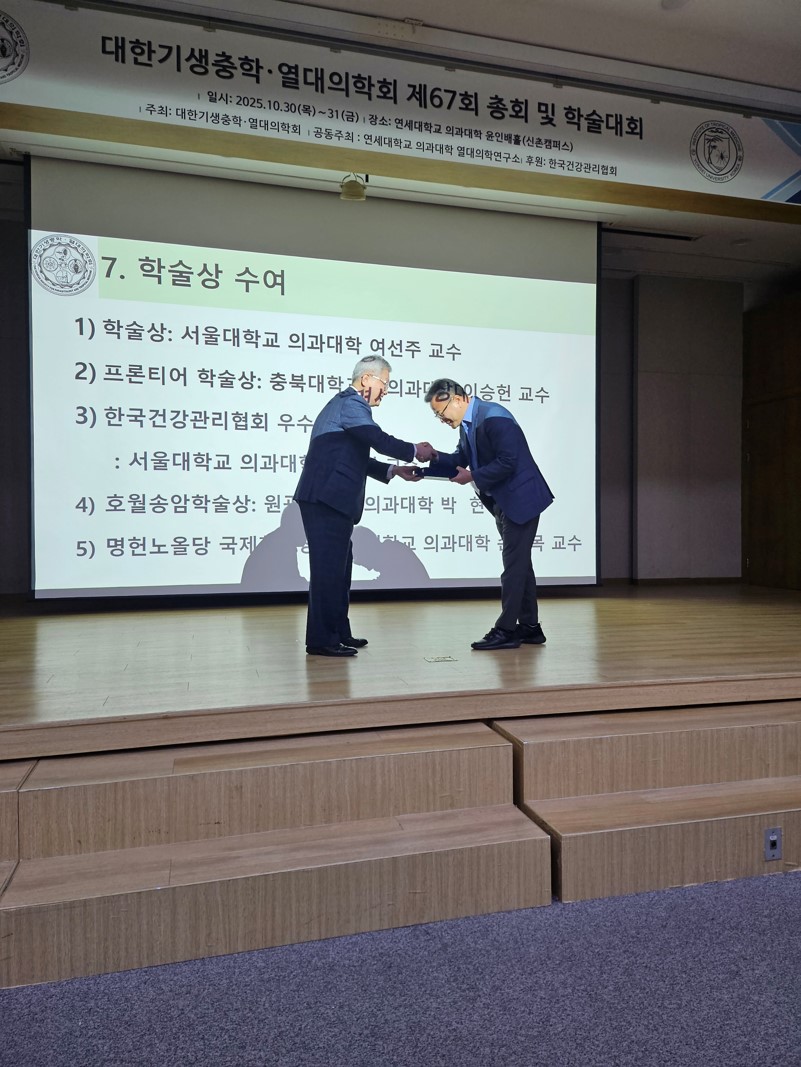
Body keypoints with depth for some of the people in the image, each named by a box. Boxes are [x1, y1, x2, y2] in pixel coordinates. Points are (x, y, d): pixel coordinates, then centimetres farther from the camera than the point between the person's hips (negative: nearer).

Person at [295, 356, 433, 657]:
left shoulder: (345, 403, 24)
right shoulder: (351, 403, -9)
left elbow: (356, 459, 24)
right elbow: (380, 440, -20)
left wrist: (393, 470, 18)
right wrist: (414, 451, -5)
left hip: (328, 500, 11)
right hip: (326, 500, -11)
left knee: (338, 566, 14)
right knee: (328, 568, -7)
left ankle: (337, 634, 23)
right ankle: (321, 640, 0)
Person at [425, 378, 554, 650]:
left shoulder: (494, 417, -20)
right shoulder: (467, 422, 9)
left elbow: (507, 463, -25)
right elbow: (461, 459, 9)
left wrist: (472, 477, -18)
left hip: (520, 497, -10)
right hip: (503, 501, 10)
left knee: (514, 564, -5)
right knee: (519, 563, 14)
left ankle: (506, 630, 1)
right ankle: (529, 627, 23)